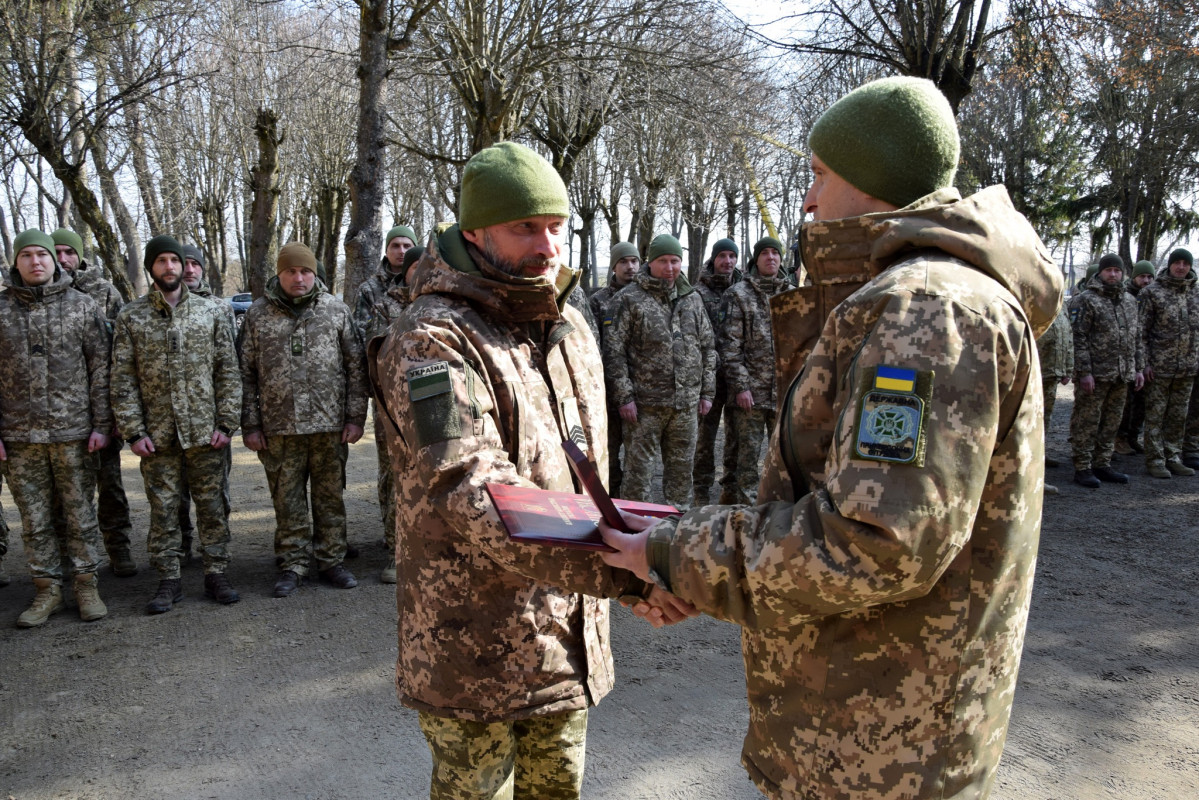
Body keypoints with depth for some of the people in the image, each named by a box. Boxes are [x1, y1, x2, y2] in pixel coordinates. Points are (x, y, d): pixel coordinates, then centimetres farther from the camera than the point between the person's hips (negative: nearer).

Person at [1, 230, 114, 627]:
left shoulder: (82, 306, 2)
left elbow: (100, 368, 1)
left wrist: (101, 425, -4)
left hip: (74, 431, -1)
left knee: (80, 513, 6)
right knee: (34, 519, 8)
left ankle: (87, 585, 18)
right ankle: (48, 590, 20)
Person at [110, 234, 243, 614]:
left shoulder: (211, 311, 4)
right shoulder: (131, 317, 4)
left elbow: (228, 371, 3)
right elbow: (123, 380, 2)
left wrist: (226, 423, -4)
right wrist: (133, 431, -5)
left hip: (205, 431, 0)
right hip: (157, 435, 0)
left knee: (211, 503, 6)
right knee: (163, 507, 7)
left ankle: (216, 574, 17)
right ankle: (169, 580, 18)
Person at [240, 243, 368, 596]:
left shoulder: (336, 310, 4)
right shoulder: (257, 314, 5)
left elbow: (355, 367, 4)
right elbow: (246, 374, 6)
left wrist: (355, 417, -1)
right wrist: (250, 425, 1)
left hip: (329, 424, 0)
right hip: (279, 427, 0)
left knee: (330, 496, 9)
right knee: (287, 498, 7)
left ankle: (331, 560, 22)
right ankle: (292, 564, 19)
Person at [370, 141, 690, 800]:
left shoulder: (571, 328, 8)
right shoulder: (433, 339, -18)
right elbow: (471, 492, -31)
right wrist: (621, 566, -40)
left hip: (569, 639, 7)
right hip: (474, 645, -7)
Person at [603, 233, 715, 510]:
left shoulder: (692, 299, 12)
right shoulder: (630, 299, -2)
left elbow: (708, 347, 16)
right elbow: (614, 350, -6)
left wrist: (707, 392, 10)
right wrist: (624, 396, -11)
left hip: (686, 403, 4)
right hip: (645, 402, -4)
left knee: (682, 467, 12)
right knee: (638, 468, 0)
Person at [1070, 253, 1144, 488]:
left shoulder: (1130, 301, 16)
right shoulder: (1086, 300, -7)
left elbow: (1137, 337, 21)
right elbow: (1078, 338, -12)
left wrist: (1139, 368, 15)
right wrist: (1084, 372, -17)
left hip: (1121, 375, 7)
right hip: (1095, 374, -7)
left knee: (1111, 423, 12)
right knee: (1086, 423, -2)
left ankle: (1102, 465, 22)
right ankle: (1082, 468, 4)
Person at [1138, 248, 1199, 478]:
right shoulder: (1152, 292, -2)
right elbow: (1141, 330, -4)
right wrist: (1144, 362, -10)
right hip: (1159, 366, -5)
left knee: (1178, 416, 10)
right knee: (1155, 415, 0)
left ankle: (1173, 458, 19)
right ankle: (1155, 461, 6)